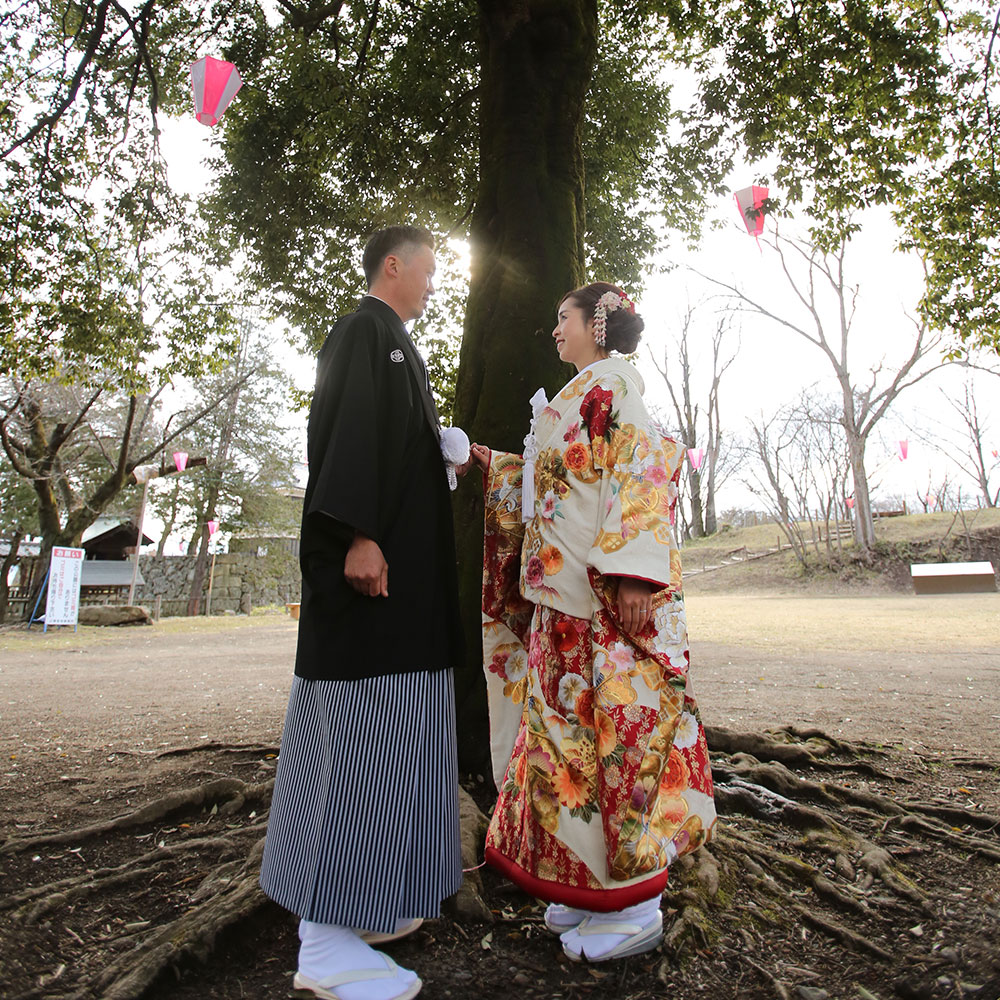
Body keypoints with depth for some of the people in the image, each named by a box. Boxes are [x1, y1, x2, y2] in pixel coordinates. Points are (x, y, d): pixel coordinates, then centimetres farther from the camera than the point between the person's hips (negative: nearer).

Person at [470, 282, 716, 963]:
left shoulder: (613, 382, -4)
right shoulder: (580, 397, 24)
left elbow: (639, 473, -17)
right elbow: (543, 480, 28)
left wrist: (632, 573, -25)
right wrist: (483, 462, 32)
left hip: (605, 595, -9)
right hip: (565, 594, 10)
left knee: (609, 725, -4)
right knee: (575, 726, 11)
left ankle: (635, 906, 10)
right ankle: (597, 890, 24)